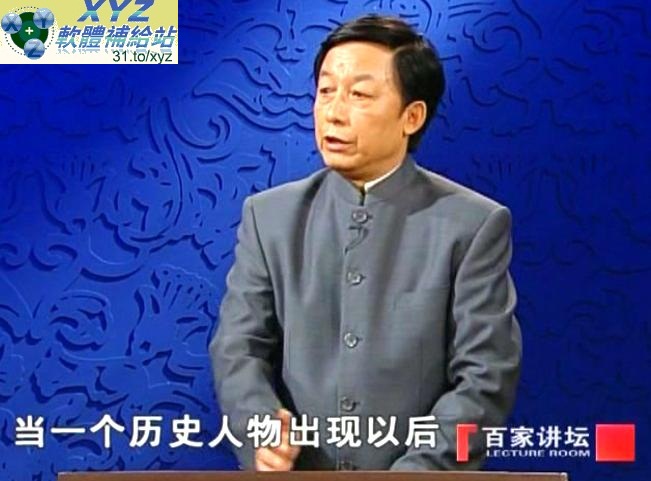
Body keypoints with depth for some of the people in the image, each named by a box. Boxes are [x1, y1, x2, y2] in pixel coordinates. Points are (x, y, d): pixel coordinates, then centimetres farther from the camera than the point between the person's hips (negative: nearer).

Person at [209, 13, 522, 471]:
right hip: (295, 472, 3)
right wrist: (260, 423, -21)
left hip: (419, 471, -2)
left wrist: (412, 472, -21)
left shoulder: (474, 225, -7)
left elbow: (485, 378, -10)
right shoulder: (269, 216, 2)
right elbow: (239, 346, -2)